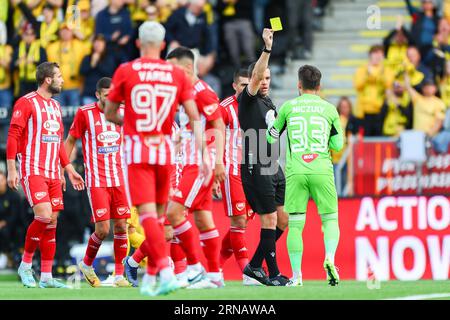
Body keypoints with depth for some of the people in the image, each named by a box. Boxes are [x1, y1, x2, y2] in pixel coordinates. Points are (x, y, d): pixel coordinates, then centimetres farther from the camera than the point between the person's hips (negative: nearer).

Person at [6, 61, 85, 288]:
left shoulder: (55, 106, 18)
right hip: (33, 171, -7)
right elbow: (13, 137, -9)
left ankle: (46, 276, 6)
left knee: (52, 222, 3)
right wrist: (11, 170, -14)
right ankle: (25, 264, -3)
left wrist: (69, 170, 21)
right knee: (44, 216, -20)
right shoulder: (26, 103, -6)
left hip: (53, 173, 7)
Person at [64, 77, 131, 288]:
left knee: (121, 226, -1)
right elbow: (70, 140, 5)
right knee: (103, 229, -9)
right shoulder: (85, 113, -5)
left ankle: (119, 275, 7)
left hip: (118, 179, 4)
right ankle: (86, 264, 17)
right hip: (96, 181, -4)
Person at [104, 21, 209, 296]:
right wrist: (205, 156, 0)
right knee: (158, 214, 14)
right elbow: (194, 117, -1)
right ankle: (150, 278, 18)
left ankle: (166, 271, -26)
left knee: (147, 213, -9)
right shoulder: (177, 75, 4)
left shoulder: (125, 72, -2)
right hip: (165, 150, 3)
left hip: (137, 150, -3)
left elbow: (109, 114, 8)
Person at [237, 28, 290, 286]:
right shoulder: (248, 100, -5)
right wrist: (267, 49, -36)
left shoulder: (269, 102, 19)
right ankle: (273, 274, -3)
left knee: (283, 220, 7)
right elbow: (256, 77, -24)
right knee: (270, 220, -8)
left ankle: (255, 265, 17)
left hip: (273, 167, 8)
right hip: (255, 168, -8)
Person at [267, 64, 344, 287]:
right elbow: (338, 144, 8)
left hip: (295, 171, 0)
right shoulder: (329, 109, 8)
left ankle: (296, 276, 0)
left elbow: (271, 138, 13)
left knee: (295, 225, 4)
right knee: (330, 219, 10)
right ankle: (329, 259, -15)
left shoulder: (288, 107, 6)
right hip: (322, 171, 0)